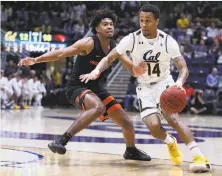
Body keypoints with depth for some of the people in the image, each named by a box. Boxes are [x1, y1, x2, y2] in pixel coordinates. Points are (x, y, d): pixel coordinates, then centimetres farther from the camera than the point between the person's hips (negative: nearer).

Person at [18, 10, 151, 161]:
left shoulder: (115, 47, 1)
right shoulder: (89, 43, -18)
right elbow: (61, 53, -23)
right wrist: (36, 60, -33)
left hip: (97, 88, 7)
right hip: (78, 87, -7)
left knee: (127, 123, 7)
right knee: (99, 107, -39)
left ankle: (131, 151, 38)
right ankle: (62, 141, -36)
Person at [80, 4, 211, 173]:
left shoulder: (168, 41, -18)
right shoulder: (132, 39, -16)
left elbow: (183, 67, -19)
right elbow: (110, 58, -12)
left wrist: (180, 82, -42)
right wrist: (96, 71, -33)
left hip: (164, 83, -1)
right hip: (145, 87, 2)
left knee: (172, 118, -27)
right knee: (154, 126, -17)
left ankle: (199, 156, -27)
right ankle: (171, 142, 19)